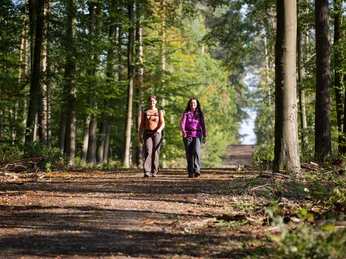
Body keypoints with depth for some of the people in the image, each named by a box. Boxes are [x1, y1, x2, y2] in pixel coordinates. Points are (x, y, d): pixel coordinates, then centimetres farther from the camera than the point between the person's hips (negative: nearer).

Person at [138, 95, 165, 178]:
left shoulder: (159, 112, 6)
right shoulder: (144, 112, 8)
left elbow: (162, 123, -3)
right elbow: (141, 124, 8)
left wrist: (160, 129, -25)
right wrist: (139, 136, 3)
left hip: (157, 134, 0)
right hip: (147, 134, 0)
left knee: (155, 153, -2)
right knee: (148, 152, -16)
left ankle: (154, 172, 6)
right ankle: (146, 172, -22)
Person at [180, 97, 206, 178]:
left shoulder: (200, 114, 8)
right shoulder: (186, 113, 4)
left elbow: (203, 125, 10)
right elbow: (182, 123, -8)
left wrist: (204, 136, 3)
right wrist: (183, 131, -27)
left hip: (197, 135, 0)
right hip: (188, 135, 0)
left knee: (196, 151, -21)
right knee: (189, 154, 0)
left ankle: (197, 170, -30)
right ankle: (190, 173, 5)